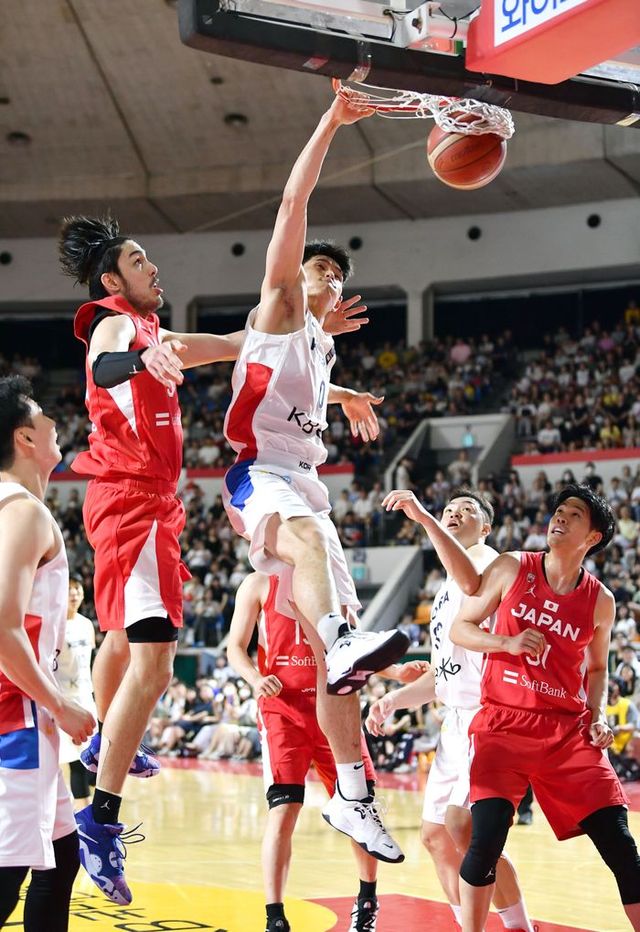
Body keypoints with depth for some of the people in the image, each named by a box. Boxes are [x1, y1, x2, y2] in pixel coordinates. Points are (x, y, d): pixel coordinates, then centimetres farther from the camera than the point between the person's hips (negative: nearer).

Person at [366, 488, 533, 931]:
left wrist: (424, 518, -35)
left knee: (464, 824, -21)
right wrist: (392, 701, 16)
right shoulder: (445, 594, 24)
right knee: (436, 834, 10)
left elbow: (473, 581, -33)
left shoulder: (485, 556, -5)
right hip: (457, 720, 10)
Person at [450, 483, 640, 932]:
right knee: (487, 837, -16)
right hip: (504, 724, -2)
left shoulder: (599, 601, 5)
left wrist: (598, 715, 2)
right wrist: (509, 643, -12)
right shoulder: (511, 568, 0)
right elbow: (460, 628, 5)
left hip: (568, 729, 2)